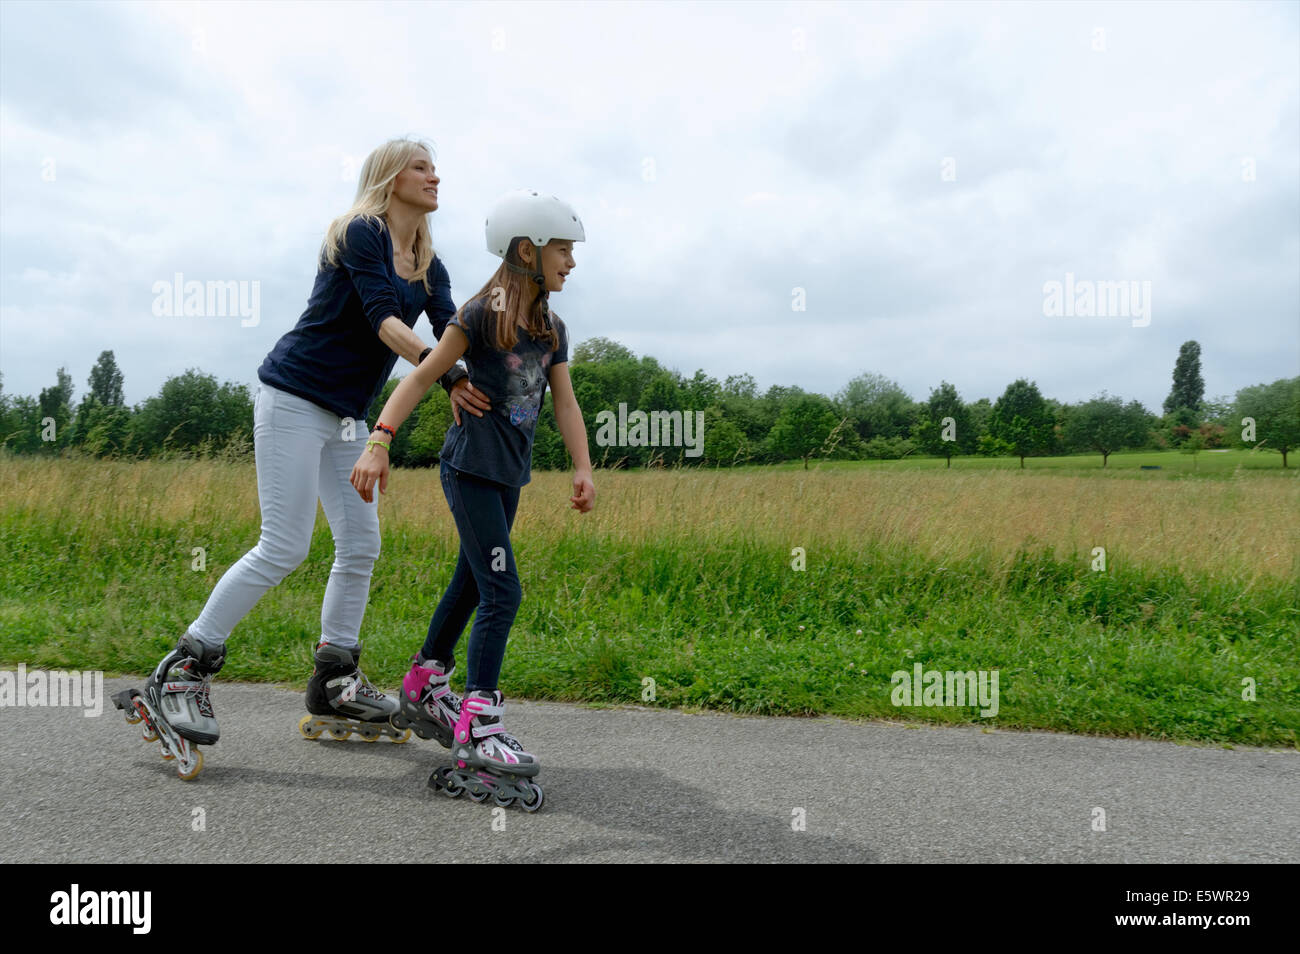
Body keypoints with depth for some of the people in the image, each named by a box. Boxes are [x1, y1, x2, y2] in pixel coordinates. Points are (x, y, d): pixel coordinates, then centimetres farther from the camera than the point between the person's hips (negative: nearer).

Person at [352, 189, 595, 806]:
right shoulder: (482, 314, -13)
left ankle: (423, 691, 33)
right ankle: (477, 727, -7)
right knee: (501, 592, -13)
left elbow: (565, 402, 6)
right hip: (471, 468, -8)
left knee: (471, 584, 17)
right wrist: (379, 441, -23)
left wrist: (582, 468, -3)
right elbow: (423, 375, -16)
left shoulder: (552, 330, 9)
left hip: (509, 475, 8)